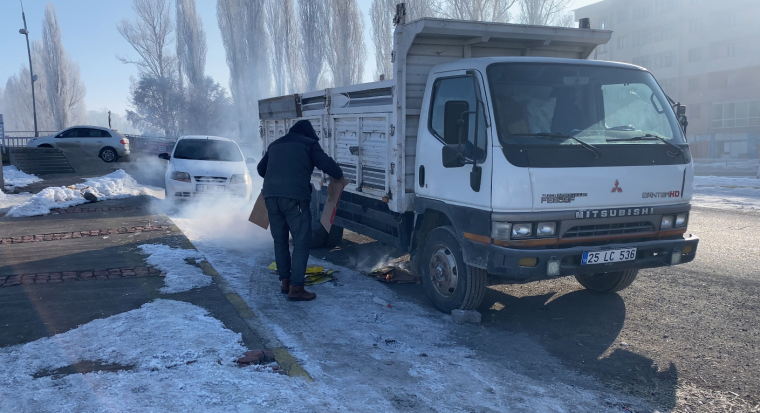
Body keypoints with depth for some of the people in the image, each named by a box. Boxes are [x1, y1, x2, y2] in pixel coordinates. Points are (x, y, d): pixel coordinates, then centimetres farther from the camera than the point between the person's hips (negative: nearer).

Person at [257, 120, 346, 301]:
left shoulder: (275, 144, 29)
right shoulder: (309, 143, 12)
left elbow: (261, 168, 39)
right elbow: (327, 164, 1)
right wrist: (340, 177, 21)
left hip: (270, 195, 6)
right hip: (294, 196, -6)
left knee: (280, 241, 17)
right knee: (301, 242, -1)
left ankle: (285, 282, 23)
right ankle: (296, 288, -3)